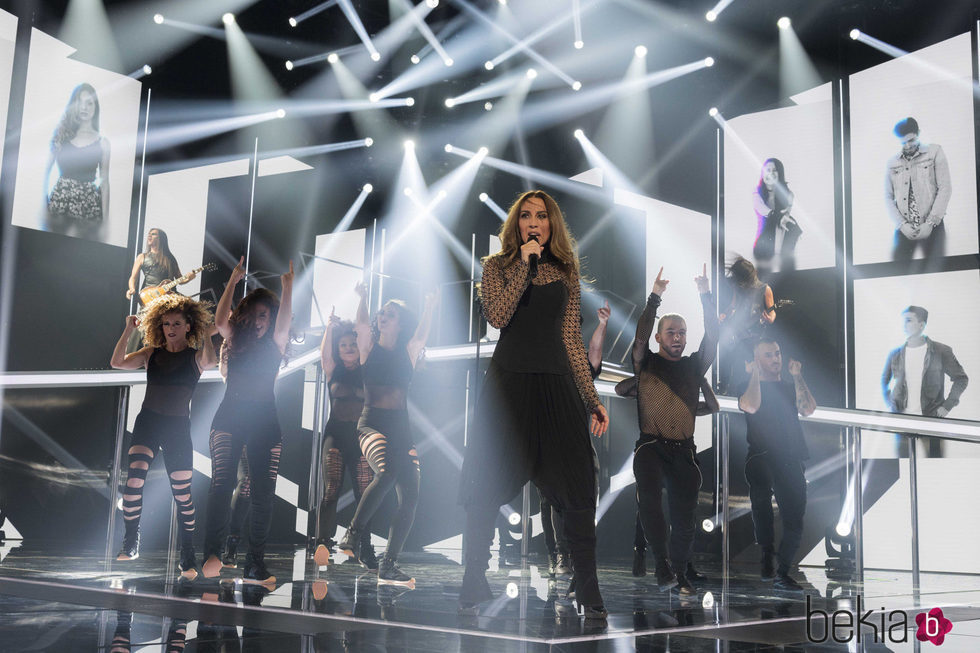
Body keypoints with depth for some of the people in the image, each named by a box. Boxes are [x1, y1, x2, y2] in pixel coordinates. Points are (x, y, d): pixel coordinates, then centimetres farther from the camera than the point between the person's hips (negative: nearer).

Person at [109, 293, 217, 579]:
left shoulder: (194, 356, 1)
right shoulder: (151, 354, 10)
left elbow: (210, 361, -23)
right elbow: (117, 363, -3)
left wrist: (206, 333, -12)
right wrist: (128, 331, -6)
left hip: (178, 426, -2)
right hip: (148, 422, 2)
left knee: (182, 493, 0)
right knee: (134, 480, -17)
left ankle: (188, 558, 10)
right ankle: (131, 543, 0)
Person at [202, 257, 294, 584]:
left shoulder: (274, 345, 6)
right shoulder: (234, 341, 8)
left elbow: (283, 324, -14)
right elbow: (220, 319, -11)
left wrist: (287, 286, -24)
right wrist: (234, 280, -17)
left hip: (264, 422, 1)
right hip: (230, 418, -1)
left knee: (264, 492, -3)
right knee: (221, 482, -18)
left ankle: (255, 564, 1)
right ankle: (212, 554, -26)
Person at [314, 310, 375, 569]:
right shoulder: (334, 371, 9)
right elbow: (324, 352, -7)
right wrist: (330, 327, -22)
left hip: (361, 435, 1)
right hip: (336, 433, 0)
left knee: (364, 494, -3)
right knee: (331, 490, -14)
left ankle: (366, 550, 4)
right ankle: (323, 543, -24)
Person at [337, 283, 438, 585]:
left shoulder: (408, 353, 12)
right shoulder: (369, 347, 8)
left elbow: (421, 336, -1)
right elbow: (361, 324, -4)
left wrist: (429, 309, -13)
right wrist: (362, 299, -16)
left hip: (401, 429, 4)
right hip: (372, 423, -3)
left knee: (410, 496, -5)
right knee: (386, 472, -33)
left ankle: (388, 566, 3)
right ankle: (352, 535, -21)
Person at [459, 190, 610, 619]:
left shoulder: (565, 273, 13)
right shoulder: (498, 266, 7)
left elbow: (572, 340, 12)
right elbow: (497, 316, -11)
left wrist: (592, 398, 7)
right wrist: (525, 265, -13)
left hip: (556, 385, 2)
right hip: (508, 382, -1)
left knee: (577, 487, -4)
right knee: (487, 489, 2)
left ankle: (588, 592, 5)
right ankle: (473, 585, 18)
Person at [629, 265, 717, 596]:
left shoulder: (694, 366, 16)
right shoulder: (646, 363, 8)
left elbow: (712, 336, 5)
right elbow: (640, 336, -9)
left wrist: (706, 296, -3)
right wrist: (655, 297, -14)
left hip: (684, 449, 3)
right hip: (650, 445, -3)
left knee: (684, 513, 2)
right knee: (649, 500, -27)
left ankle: (680, 573, 17)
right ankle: (662, 563, -16)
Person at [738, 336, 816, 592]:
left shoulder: (790, 388, 21)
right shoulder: (750, 387, 11)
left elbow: (808, 409, 1)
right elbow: (751, 406, -14)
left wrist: (797, 376, 0)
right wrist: (754, 374, -6)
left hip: (790, 463, 4)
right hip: (761, 458, -4)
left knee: (794, 521, 1)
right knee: (761, 495, -33)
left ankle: (782, 574, 14)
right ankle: (766, 555, -20)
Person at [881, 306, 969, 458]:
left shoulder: (941, 352, 0)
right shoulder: (895, 354, 7)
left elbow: (961, 378, 5)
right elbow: (884, 380, 20)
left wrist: (947, 406, -2)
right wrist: (889, 405, 9)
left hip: (932, 417, -2)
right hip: (903, 419, 2)